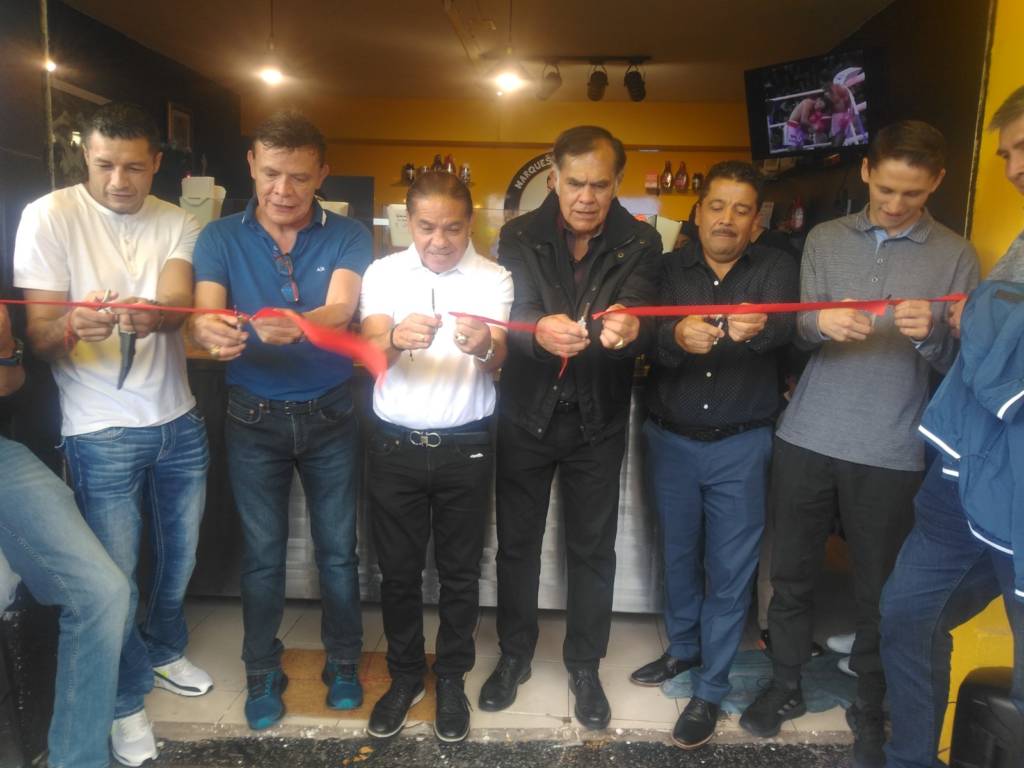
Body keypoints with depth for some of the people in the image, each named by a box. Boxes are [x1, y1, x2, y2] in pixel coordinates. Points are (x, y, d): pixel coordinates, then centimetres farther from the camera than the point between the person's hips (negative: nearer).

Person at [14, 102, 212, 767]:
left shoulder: (178, 224, 2)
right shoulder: (49, 217, -7)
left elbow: (179, 301, -16)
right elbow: (38, 335, -10)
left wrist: (152, 315, -40)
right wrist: (72, 324, -34)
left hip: (179, 420, 4)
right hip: (101, 432, -3)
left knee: (180, 552, 18)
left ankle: (164, 649, 46)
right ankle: (127, 700, 30)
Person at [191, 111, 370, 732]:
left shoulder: (348, 237, -6)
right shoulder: (220, 238, -3)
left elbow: (340, 309, -24)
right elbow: (204, 317, -17)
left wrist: (294, 325, -46)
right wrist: (209, 332, -42)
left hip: (330, 415, 0)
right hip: (255, 419, 1)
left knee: (337, 548, 11)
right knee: (262, 553, 12)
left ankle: (344, 661, 32)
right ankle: (263, 672, 31)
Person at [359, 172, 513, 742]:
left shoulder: (493, 278, -2)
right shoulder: (382, 274, 0)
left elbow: (498, 361, -15)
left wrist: (484, 347, -40)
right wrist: (396, 338, -37)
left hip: (466, 448, 0)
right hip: (396, 446, 1)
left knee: (460, 571, 12)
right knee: (399, 570, 12)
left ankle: (451, 679, 31)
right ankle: (406, 675, 33)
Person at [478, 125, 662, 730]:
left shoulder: (640, 244, -6)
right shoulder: (520, 237, -6)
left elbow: (642, 317, -21)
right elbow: (512, 315, -18)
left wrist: (630, 328, -46)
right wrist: (538, 331, -42)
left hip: (599, 420, 0)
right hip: (526, 414, 1)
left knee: (593, 547, 11)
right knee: (517, 541, 13)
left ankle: (585, 666, 32)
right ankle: (515, 655, 35)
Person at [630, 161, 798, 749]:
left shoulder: (777, 268, -1)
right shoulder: (671, 269, 2)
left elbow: (785, 326, -20)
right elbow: (651, 342, -13)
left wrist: (757, 326, -44)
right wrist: (677, 336, -36)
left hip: (742, 445, -2)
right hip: (671, 440, 2)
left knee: (730, 569, 5)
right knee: (678, 554, 17)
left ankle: (710, 690, 22)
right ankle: (684, 648, 40)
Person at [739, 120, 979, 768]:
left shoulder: (957, 257, 2)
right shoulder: (824, 240, 8)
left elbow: (959, 363, -1)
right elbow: (797, 331, 4)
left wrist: (932, 334, -23)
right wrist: (822, 323, -19)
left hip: (892, 453, -2)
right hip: (806, 439, 2)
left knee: (879, 589, 9)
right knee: (793, 572, 12)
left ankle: (869, 709, 30)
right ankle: (787, 686, 32)